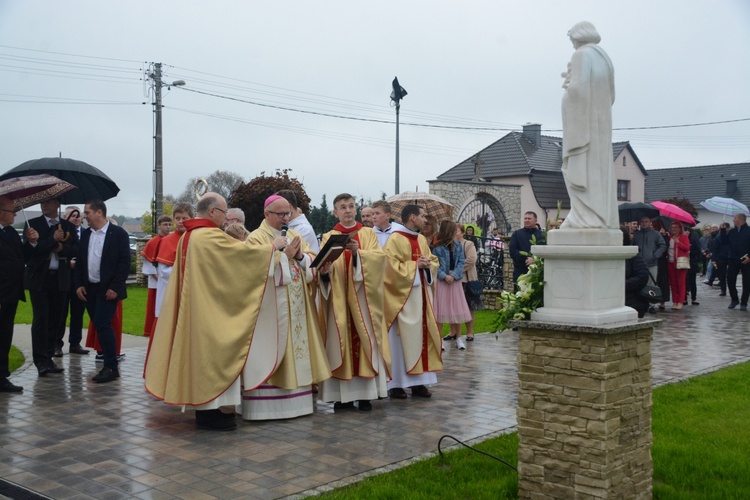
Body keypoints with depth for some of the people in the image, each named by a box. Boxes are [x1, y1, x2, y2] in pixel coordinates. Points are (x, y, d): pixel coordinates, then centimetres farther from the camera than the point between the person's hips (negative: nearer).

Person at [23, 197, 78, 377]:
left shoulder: (68, 226, 9)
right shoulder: (33, 224, 0)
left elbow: (75, 249, 3)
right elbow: (30, 251, -11)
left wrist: (61, 248, -14)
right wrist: (53, 240, -18)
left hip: (60, 279, 3)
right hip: (39, 278, -3)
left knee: (55, 319, 6)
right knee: (41, 319, -6)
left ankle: (48, 358, 15)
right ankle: (41, 360, -3)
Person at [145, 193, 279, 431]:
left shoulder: (188, 237, 12)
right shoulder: (211, 236, -18)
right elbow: (244, 251, -18)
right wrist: (273, 246, -5)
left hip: (195, 305, 10)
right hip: (209, 308, -10)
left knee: (201, 350, 14)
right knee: (210, 352, -4)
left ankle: (203, 406, 20)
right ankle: (208, 411, 0)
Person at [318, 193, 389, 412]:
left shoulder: (368, 233, 10)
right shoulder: (328, 237, 10)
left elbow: (379, 257, -8)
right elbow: (323, 266, -3)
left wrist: (358, 252, -24)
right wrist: (324, 271, -25)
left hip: (363, 298, 0)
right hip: (339, 299, 0)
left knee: (364, 341, -3)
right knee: (340, 343, -1)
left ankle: (365, 394, 2)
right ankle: (343, 394, 4)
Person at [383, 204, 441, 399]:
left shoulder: (422, 239, 13)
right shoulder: (395, 239, -11)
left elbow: (434, 261, 17)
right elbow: (392, 267, -18)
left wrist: (428, 265, -5)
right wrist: (415, 265, -16)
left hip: (421, 294, 8)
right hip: (403, 296, -8)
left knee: (422, 336, 8)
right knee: (402, 338, -4)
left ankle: (418, 381, 15)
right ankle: (396, 384, 3)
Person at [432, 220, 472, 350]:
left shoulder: (458, 245, 5)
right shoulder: (437, 247, -8)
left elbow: (461, 262, 1)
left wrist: (454, 275, -12)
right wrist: (444, 276, -20)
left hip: (455, 280, 4)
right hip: (441, 280, -4)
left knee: (457, 309, 6)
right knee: (440, 309, -1)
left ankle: (458, 337, 16)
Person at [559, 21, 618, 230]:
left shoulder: (582, 55, -10)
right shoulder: (603, 57, 15)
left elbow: (578, 89, -21)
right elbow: (610, 94, 19)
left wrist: (568, 82, -2)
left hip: (582, 119, -9)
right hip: (601, 120, 9)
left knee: (582, 170, -9)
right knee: (600, 168, 8)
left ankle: (586, 218, -13)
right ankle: (603, 217, 8)